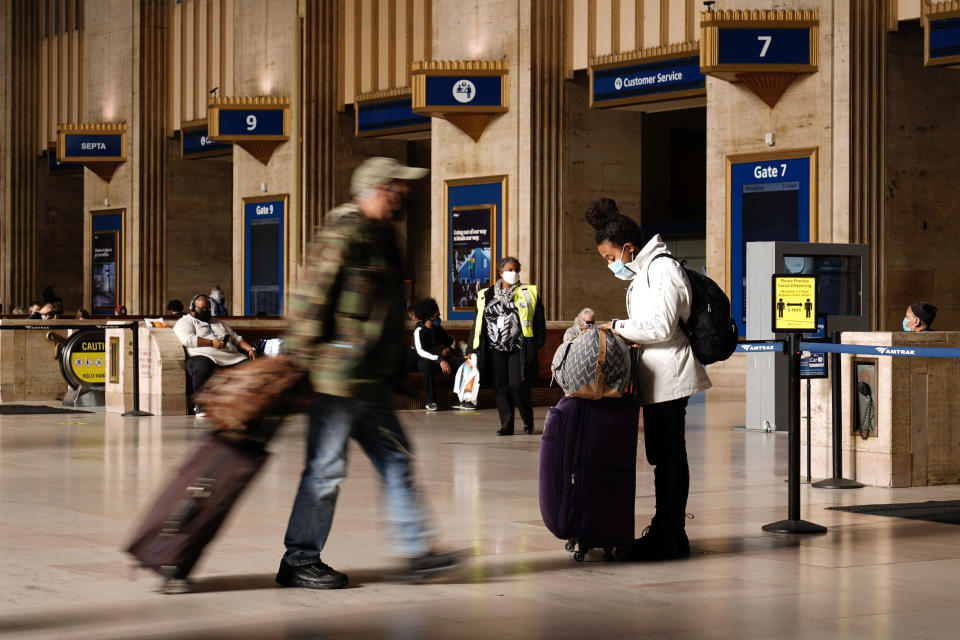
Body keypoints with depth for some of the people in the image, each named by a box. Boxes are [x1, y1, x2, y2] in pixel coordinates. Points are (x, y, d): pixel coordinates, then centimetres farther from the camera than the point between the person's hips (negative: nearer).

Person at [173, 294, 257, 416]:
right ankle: (200, 404, -36)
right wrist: (212, 343, -10)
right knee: (202, 365, -43)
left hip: (231, 357, 5)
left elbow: (237, 339, 33)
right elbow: (187, 339, -4)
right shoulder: (185, 322, 16)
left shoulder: (218, 323, 36)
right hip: (204, 356, -5)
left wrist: (250, 349, 13)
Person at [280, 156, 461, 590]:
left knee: (395, 459, 10)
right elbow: (311, 295, -18)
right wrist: (301, 356, -19)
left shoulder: (382, 236, 18)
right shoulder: (343, 234, -13)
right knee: (326, 467, -4)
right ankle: (298, 562, 5)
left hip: (371, 380, 10)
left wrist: (396, 369, 25)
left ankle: (416, 551, 14)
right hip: (341, 375, -10)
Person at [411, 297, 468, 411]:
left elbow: (451, 339, 33)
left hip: (442, 358, 6)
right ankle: (431, 401, -35)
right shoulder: (419, 331, -8)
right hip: (427, 360, -6)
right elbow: (420, 351, -23)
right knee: (425, 365, -43)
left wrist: (449, 348, 8)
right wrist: (439, 360, -32)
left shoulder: (438, 329, 14)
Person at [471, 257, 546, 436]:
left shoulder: (528, 294, 7)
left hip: (518, 349, -3)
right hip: (495, 349, 3)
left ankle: (527, 419, 12)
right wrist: (476, 348, 9)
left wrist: (537, 344, -3)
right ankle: (506, 426, 7)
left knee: (517, 386, -11)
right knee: (501, 388, 1)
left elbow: (538, 321, 6)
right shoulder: (486, 296, 12)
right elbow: (478, 323, 15)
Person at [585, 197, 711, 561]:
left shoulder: (662, 270, -12)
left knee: (667, 456, -7)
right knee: (668, 456, 11)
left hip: (668, 376, -10)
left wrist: (617, 328, -11)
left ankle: (663, 537, -5)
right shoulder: (641, 274, 19)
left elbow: (661, 326, -19)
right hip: (657, 377, 10)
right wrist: (623, 334, 8)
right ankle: (673, 535, 16)